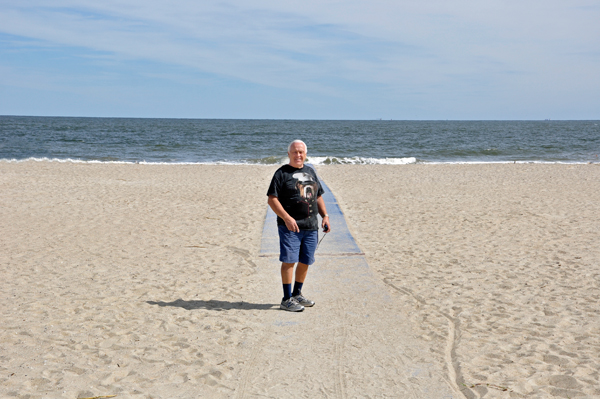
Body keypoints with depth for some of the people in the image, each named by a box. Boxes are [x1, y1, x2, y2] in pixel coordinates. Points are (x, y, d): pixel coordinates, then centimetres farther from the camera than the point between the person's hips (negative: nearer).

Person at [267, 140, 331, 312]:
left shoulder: (311, 172, 17)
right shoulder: (282, 173, -3)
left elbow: (318, 196, 24)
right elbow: (272, 199, -10)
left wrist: (325, 216, 12)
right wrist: (287, 218, -20)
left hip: (311, 226, 6)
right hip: (290, 225, -6)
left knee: (305, 262, 10)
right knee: (289, 260, -8)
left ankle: (297, 294, 25)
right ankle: (287, 299, -1)